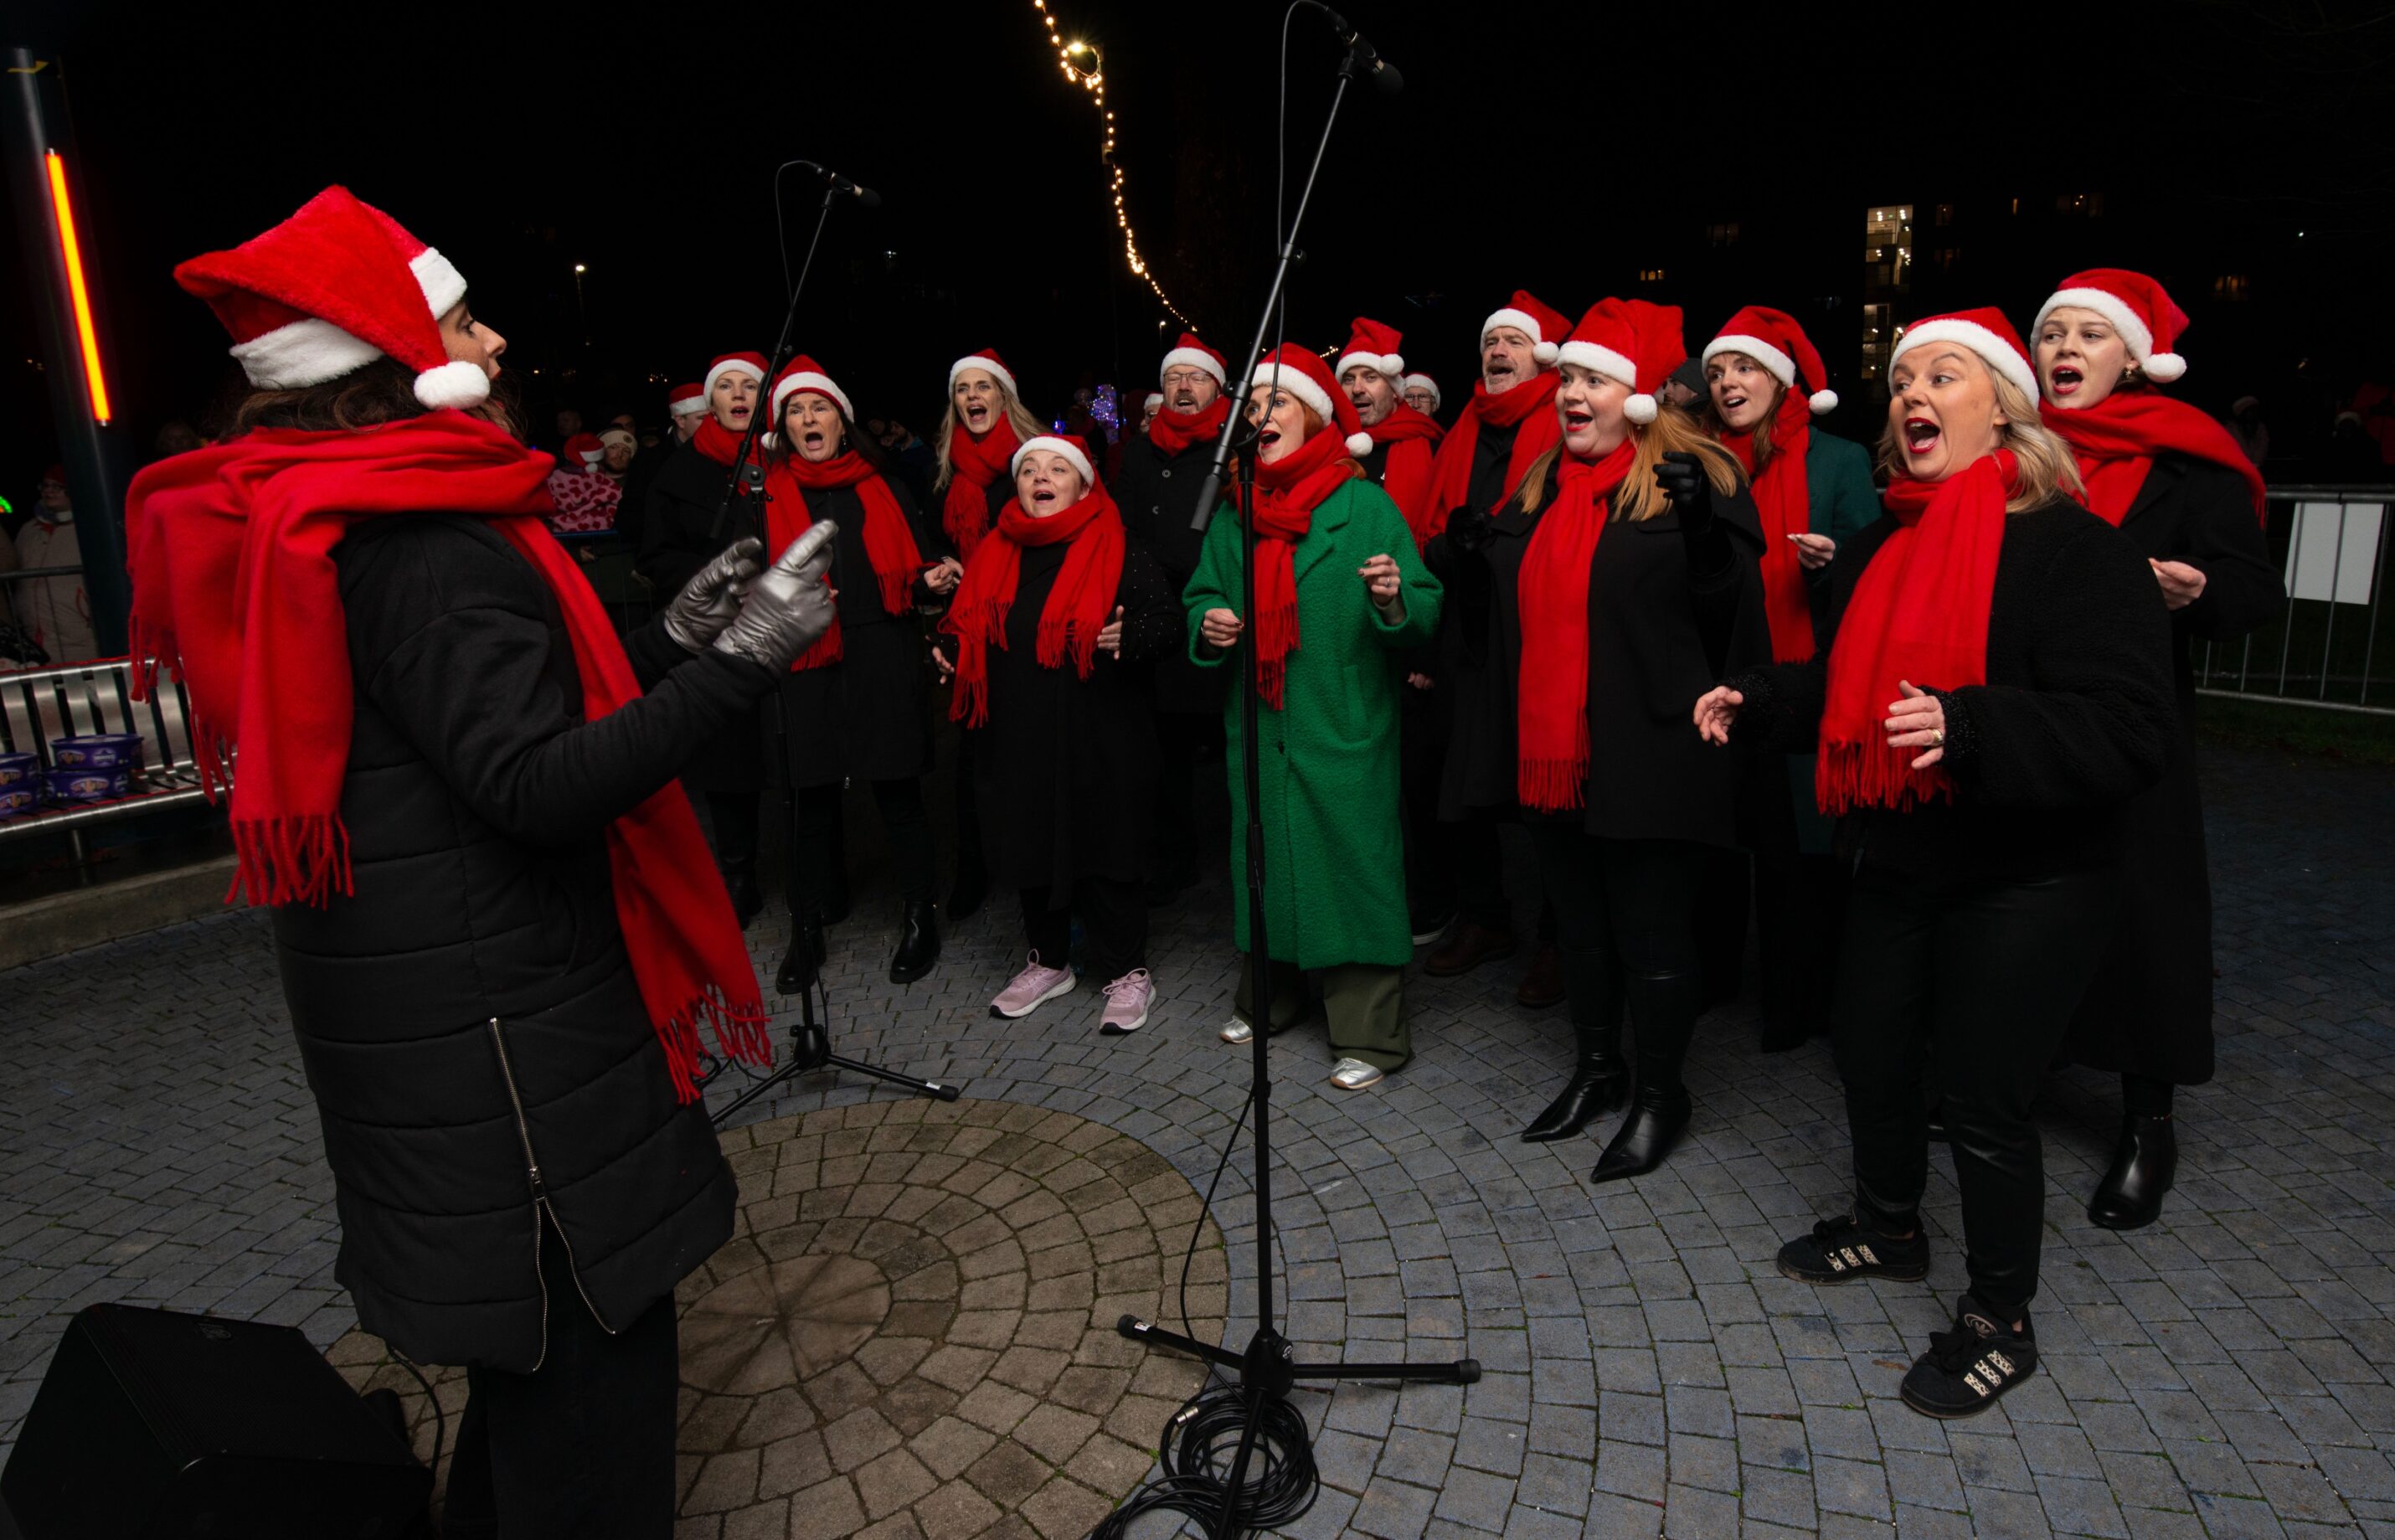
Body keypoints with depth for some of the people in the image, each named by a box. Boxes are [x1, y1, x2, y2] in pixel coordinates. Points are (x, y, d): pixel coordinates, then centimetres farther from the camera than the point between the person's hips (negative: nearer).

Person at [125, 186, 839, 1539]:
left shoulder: (324, 520, 11)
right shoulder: (423, 541, -22)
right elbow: (535, 787, -28)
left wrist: (669, 644, 6)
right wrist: (737, 666, -26)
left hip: (445, 1002, 11)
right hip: (495, 1026, -11)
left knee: (528, 1309, 26)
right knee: (585, 1316, 4)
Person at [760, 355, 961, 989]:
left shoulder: (882, 488, 11)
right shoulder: (768, 495, 8)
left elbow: (921, 556, 16)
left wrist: (933, 579, -6)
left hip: (883, 658, 0)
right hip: (807, 662, 0)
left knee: (898, 791, 4)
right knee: (812, 797, 7)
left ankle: (919, 919, 19)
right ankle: (808, 929, 22)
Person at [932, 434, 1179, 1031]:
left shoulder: (1116, 553, -5)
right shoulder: (993, 556, 9)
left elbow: (1169, 618, -9)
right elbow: (966, 627, 21)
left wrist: (1128, 636, -27)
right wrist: (949, 652, 2)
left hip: (1098, 740, -5)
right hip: (1015, 737, 5)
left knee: (1104, 851, 2)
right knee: (1031, 848, 14)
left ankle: (1127, 972, 19)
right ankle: (1048, 962, 33)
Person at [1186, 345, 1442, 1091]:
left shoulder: (1365, 506, -5)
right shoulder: (1233, 514, 10)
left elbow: (1425, 615, -8)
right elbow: (1202, 592, 18)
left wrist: (1394, 596, -30)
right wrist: (1208, 623, -4)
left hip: (1345, 727, -5)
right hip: (1257, 727, 5)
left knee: (1351, 861, -1)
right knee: (1262, 852, 14)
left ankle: (1369, 1034, 11)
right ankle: (1267, 996, 33)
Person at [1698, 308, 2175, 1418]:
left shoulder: (2074, 547, -15)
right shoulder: (1878, 550, 8)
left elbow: (2126, 734, -23)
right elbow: (1839, 692, 19)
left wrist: (1971, 727, -38)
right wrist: (1754, 702, 1)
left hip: (2023, 886, -7)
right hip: (1893, 867, 7)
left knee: (1982, 1096, 2)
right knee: (1871, 1061, 17)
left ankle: (1999, 1325, 25)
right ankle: (1888, 1230, 44)